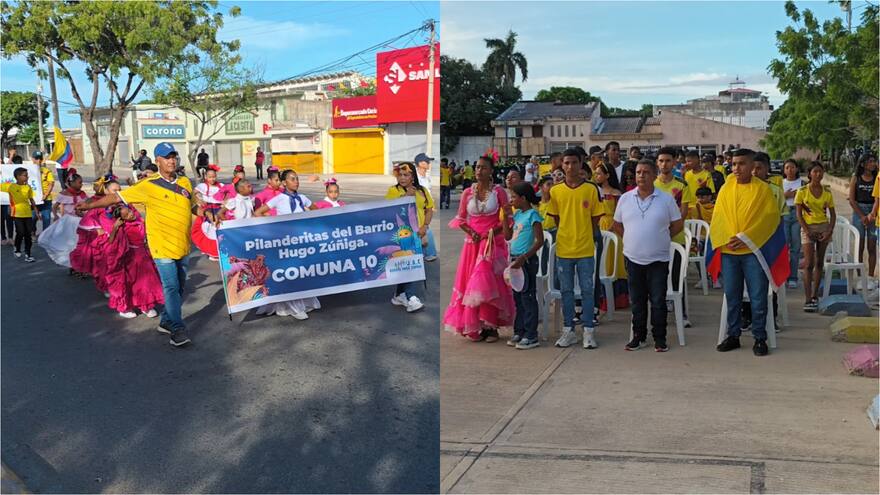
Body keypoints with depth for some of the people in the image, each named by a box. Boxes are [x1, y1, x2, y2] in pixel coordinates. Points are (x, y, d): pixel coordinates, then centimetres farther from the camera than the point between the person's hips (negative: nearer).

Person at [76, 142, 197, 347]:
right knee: (171, 287, -8)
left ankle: (167, 321, 26)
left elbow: (194, 203, 25)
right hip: (163, 245, -5)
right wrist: (90, 205, -4)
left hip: (183, 245, 5)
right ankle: (178, 329, -2)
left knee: (179, 286, 11)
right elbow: (117, 197, -5)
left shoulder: (185, 183, 6)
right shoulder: (149, 186, -8)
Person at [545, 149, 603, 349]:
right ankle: (568, 330, 18)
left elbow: (595, 219, 4)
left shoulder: (591, 189, -3)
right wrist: (567, 235, 7)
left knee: (587, 290, 4)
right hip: (563, 249, 2)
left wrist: (584, 236, 4)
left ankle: (589, 331, 12)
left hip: (585, 249, -2)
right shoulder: (555, 191, 2)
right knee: (566, 290, 9)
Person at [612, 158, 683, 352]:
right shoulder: (625, 199, 3)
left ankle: (659, 338, 14)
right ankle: (639, 336, 22)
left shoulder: (666, 199, -3)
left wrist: (661, 239, 3)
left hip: (658, 259, -2)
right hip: (633, 258, 2)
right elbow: (617, 225, 14)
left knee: (658, 301, 3)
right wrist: (631, 240, 7)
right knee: (637, 301, 11)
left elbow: (678, 224, 5)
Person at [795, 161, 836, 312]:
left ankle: (815, 296, 18)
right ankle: (808, 300, -13)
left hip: (824, 228, 4)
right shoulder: (802, 191, -4)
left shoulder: (827, 192, 5)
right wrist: (807, 231, -13)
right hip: (808, 228, -4)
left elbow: (832, 214, 8)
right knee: (809, 264, -10)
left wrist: (830, 231, -6)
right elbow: (799, 214, -5)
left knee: (819, 263, 8)